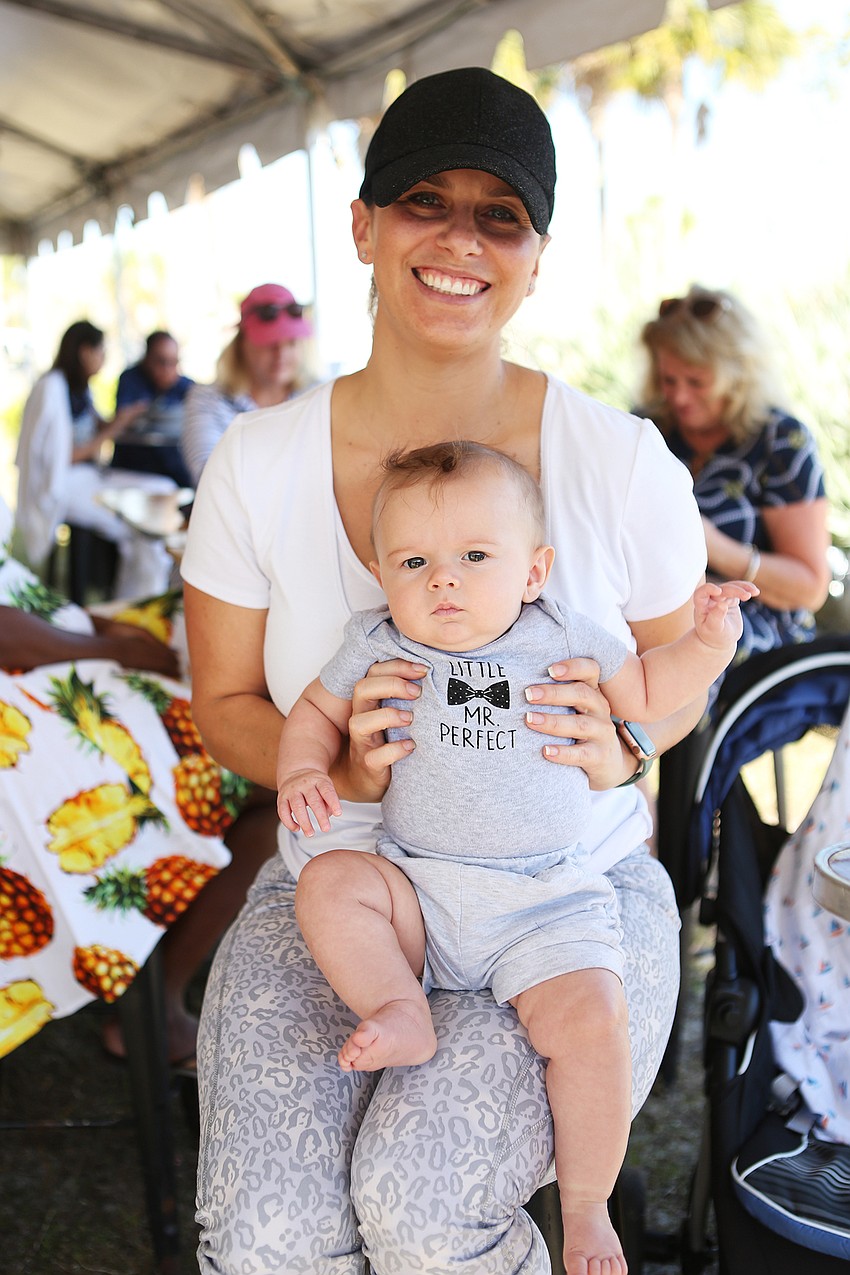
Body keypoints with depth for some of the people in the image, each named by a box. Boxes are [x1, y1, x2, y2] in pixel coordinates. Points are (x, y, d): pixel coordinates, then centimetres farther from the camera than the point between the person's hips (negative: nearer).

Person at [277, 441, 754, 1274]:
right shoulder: (377, 647, 2)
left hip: (547, 902, -1)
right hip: (418, 896, 2)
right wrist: (302, 771, -5)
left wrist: (710, 642, 1)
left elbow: (647, 696, 16)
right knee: (326, 884, -23)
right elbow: (316, 711, 16)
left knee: (591, 1021, -22)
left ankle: (586, 1207, -3)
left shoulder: (566, 642, 3)